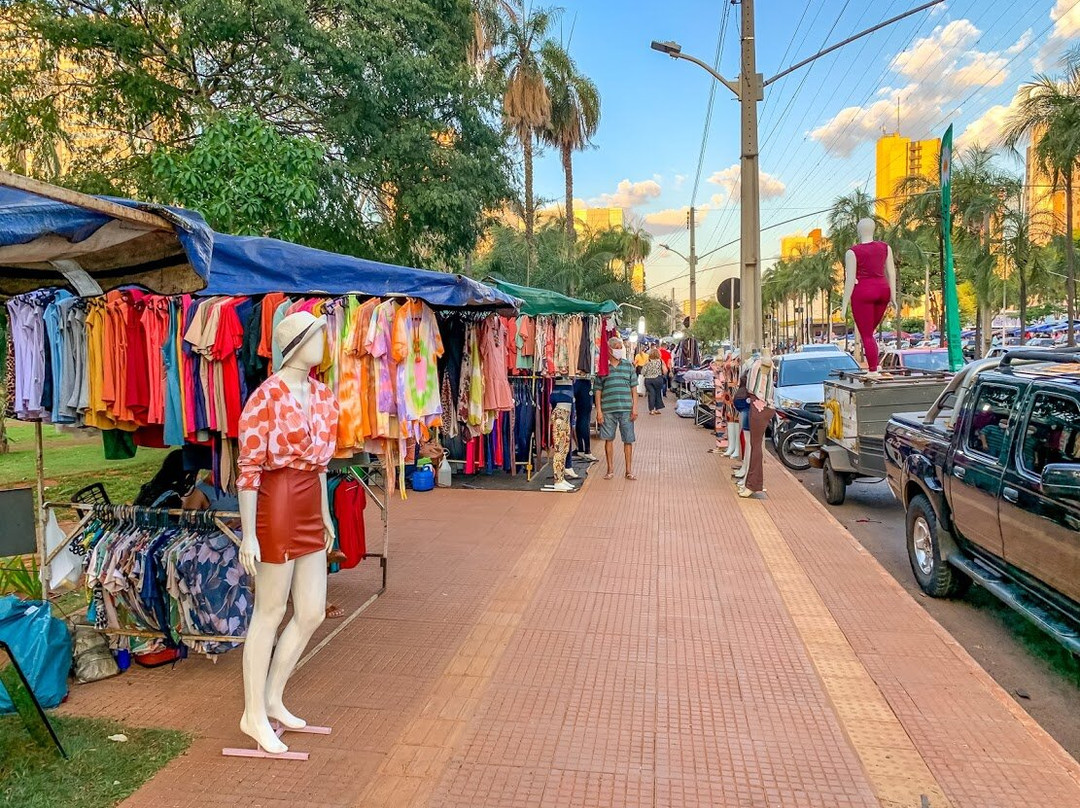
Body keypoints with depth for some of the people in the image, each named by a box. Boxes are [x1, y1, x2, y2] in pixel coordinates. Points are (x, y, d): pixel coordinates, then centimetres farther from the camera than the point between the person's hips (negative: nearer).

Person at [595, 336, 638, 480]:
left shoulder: (628, 365, 7)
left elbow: (633, 388, 8)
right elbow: (598, 390, 3)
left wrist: (635, 407, 2)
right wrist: (599, 410, -2)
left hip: (626, 409, 1)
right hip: (608, 409, -1)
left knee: (628, 440, 3)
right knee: (609, 439, 7)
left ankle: (629, 470, 14)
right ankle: (610, 470, 20)